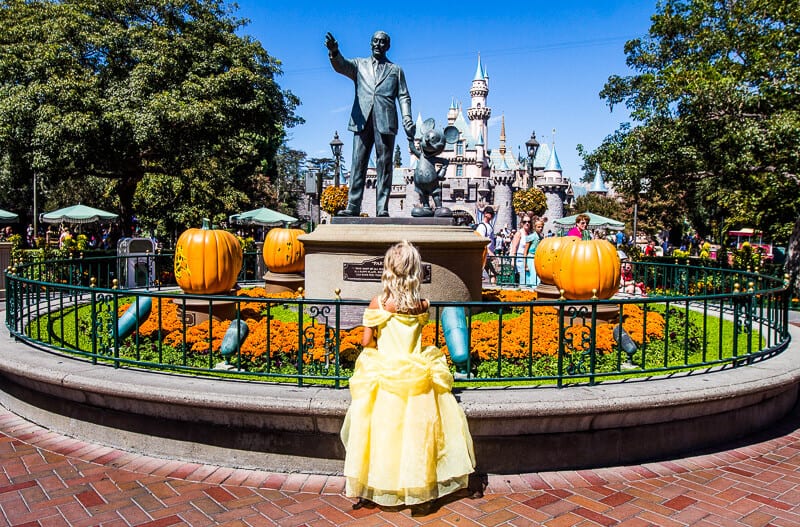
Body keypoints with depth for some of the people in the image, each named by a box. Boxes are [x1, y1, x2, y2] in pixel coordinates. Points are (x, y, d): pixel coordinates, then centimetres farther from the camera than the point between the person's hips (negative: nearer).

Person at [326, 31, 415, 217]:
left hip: (385, 122, 0)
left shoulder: (396, 70, 21)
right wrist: (334, 52, -22)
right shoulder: (360, 65, 21)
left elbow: (404, 97, 12)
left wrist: (407, 120, -4)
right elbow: (341, 65, 1)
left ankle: (383, 208, -3)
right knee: (358, 163, -4)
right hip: (362, 120, 1)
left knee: (384, 165, -3)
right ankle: (352, 207, -7)